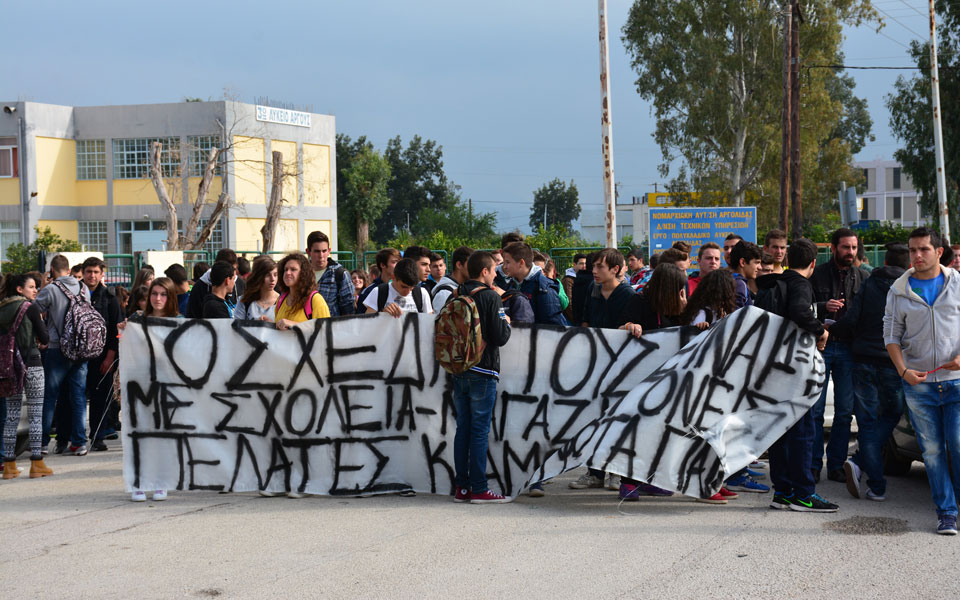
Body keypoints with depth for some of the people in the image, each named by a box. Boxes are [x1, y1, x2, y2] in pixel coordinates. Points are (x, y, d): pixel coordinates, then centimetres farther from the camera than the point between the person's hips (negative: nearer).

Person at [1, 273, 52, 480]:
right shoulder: (31, 307, -7)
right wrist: (40, 320, 10)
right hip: (31, 363, -5)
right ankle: (37, 464, -1)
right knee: (36, 414, 0)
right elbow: (44, 338, -5)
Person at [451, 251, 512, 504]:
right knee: (480, 430, -2)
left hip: (459, 370, 6)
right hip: (483, 372, -6)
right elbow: (500, 337, -14)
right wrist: (506, 323, 5)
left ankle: (462, 487, 13)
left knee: (463, 428, 10)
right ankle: (479, 489, -1)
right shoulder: (490, 297, -11)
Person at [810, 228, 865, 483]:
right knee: (815, 409, -2)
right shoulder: (817, 275, 2)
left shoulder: (862, 278, 10)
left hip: (848, 349, 3)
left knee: (845, 411, 5)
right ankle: (813, 465, 6)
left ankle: (836, 465, 13)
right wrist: (824, 306, -17)